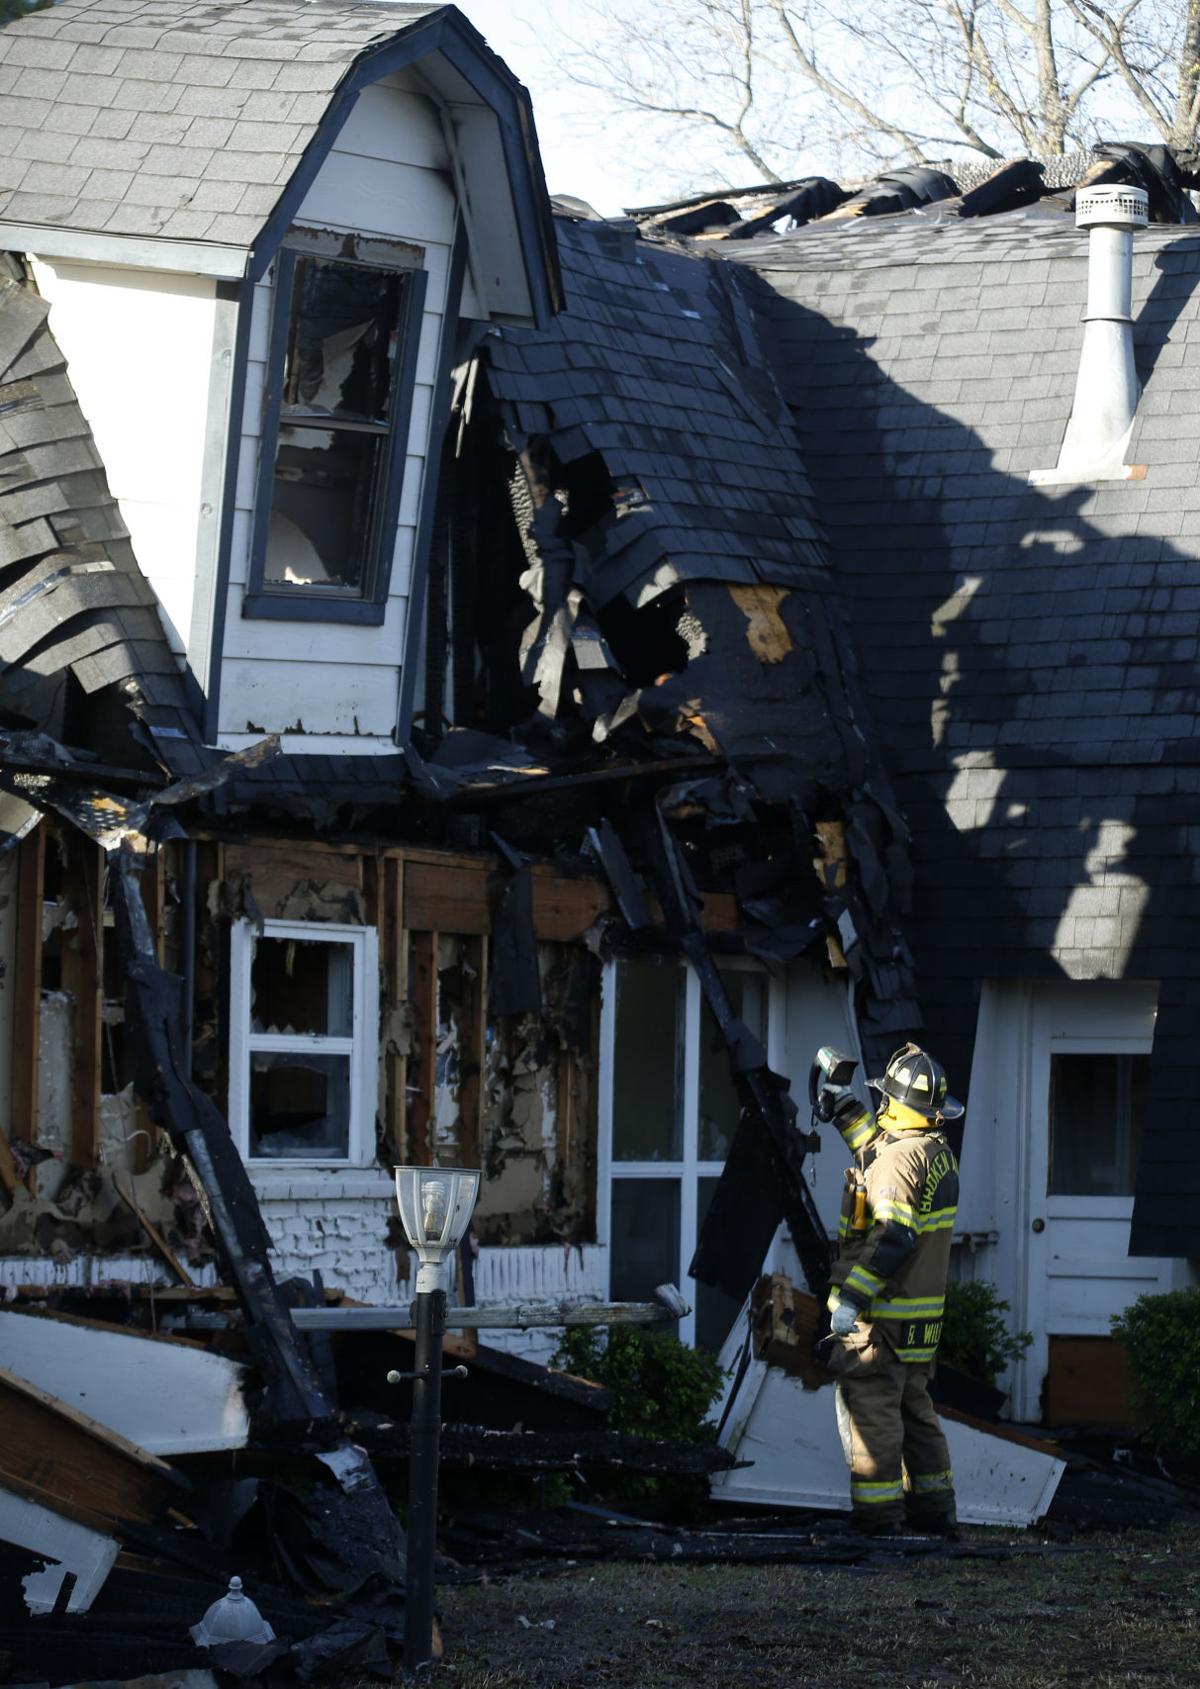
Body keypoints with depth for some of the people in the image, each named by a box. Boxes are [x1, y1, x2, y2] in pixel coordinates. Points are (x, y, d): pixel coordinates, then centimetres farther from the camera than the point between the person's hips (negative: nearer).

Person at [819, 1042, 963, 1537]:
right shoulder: (938, 1153, 11)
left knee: (870, 1413, -6)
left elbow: (892, 1237, -26)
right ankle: (935, 1514, 22)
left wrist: (851, 1298, -27)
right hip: (920, 1319, 9)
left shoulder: (899, 1157, -17)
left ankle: (878, 1522, -7)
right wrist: (848, 1113, 34)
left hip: (880, 1314, -9)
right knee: (915, 1411, 18)